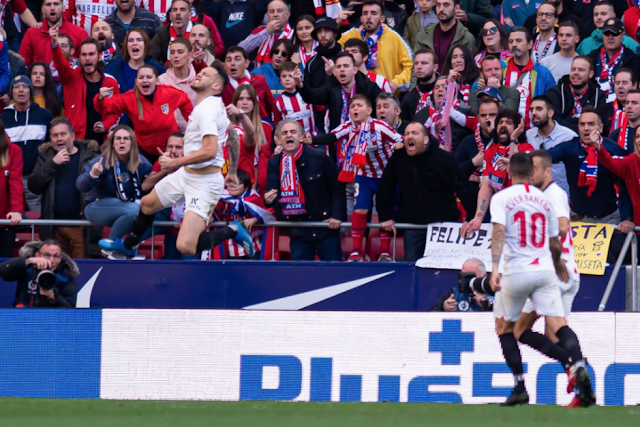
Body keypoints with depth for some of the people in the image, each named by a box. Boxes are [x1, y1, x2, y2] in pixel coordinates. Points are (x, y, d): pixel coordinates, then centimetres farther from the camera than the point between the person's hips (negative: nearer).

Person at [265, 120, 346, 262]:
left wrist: (337, 216, -11)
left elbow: (338, 187, -3)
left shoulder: (318, 158, -8)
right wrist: (269, 199, -31)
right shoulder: (274, 163, 2)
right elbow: (272, 190, -6)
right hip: (298, 232, 3)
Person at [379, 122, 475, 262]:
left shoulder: (443, 158, -10)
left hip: (443, 223, -4)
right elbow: (385, 187, 10)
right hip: (413, 225, 4)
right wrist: (385, 217, 9)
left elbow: (462, 188, -12)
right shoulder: (398, 158, 1)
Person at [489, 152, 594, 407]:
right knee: (558, 323, -6)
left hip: (516, 271, -3)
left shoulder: (501, 198, 2)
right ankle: (579, 369, -33)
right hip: (544, 269, 3)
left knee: (504, 326, 15)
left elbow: (499, 232, -14)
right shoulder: (544, 199, 15)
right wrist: (558, 264, 41)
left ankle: (520, 387, 8)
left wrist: (495, 268, -21)